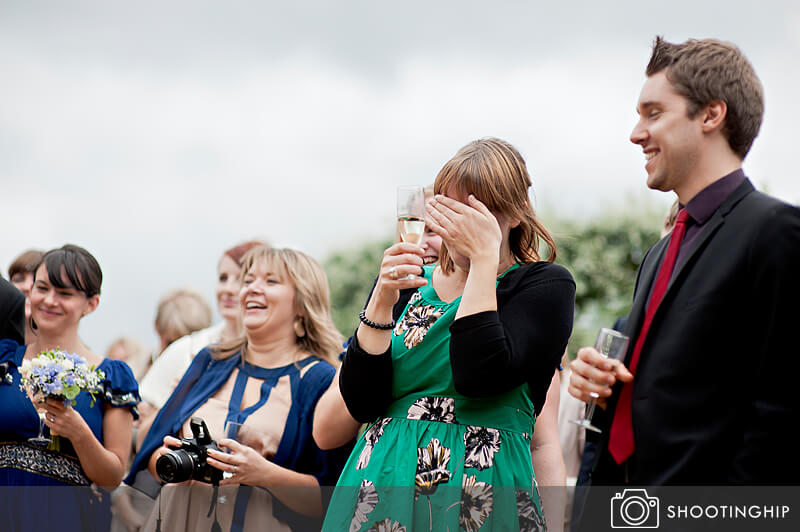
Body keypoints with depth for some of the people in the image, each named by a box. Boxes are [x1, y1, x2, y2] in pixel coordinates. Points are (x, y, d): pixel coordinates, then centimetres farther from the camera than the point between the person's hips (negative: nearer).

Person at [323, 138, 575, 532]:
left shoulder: (546, 285, -2)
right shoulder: (406, 283, 10)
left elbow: (479, 377, -20)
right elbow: (361, 404, -1)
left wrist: (484, 256, -15)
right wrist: (382, 302, -10)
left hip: (479, 499, -3)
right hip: (381, 489, 4)